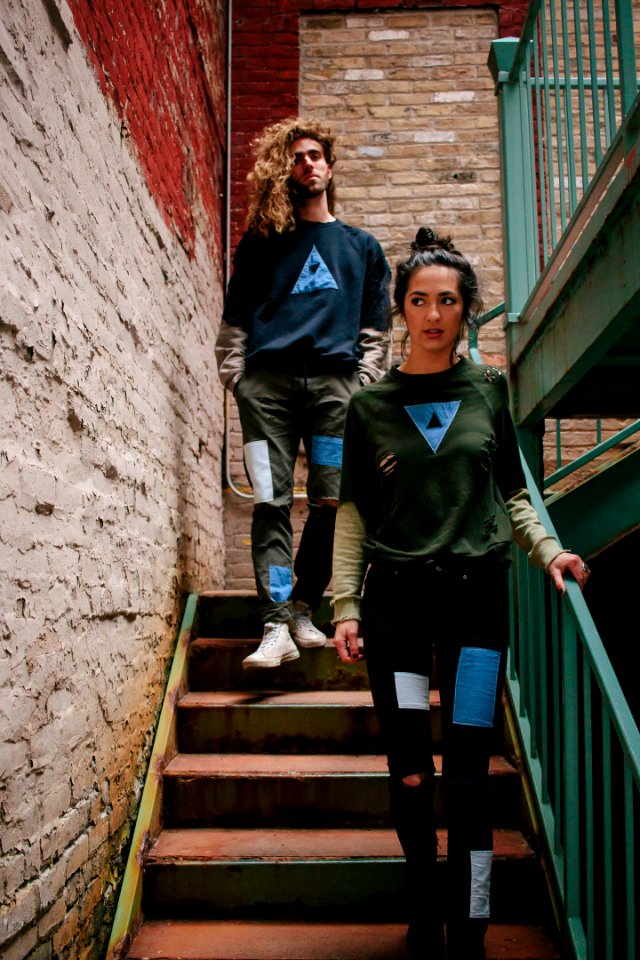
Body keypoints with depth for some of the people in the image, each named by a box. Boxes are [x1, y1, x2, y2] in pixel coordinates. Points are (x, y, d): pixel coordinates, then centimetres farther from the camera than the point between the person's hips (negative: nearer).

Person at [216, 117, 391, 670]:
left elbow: (376, 329, 18)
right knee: (271, 503, -9)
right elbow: (234, 319, 15)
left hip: (335, 379, 1)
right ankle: (276, 625, -11)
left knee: (331, 501, -5)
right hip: (268, 380, 0)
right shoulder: (261, 241, 19)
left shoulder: (362, 247, 22)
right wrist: (234, 375, 2)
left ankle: (303, 610, 10)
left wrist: (365, 383, 4)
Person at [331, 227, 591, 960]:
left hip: (476, 596, 0)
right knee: (410, 773, 3)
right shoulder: (370, 405, 6)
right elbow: (353, 512, 6)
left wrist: (546, 550, -2)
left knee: (468, 773, 0)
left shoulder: (489, 391, 9)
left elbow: (511, 493, 14)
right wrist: (346, 605, -1)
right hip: (396, 598, 0)